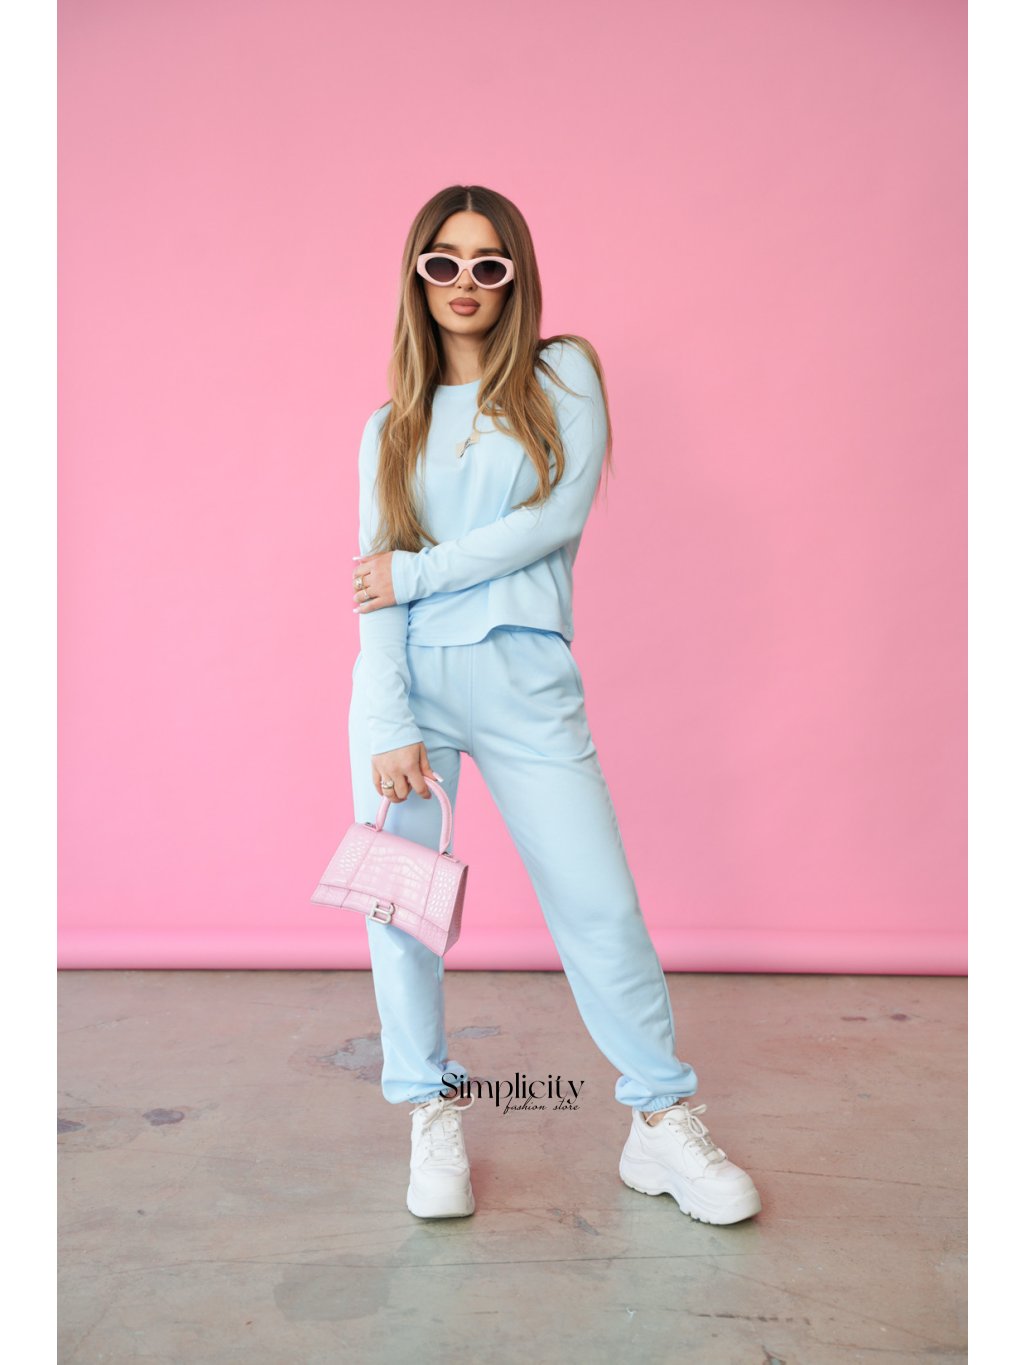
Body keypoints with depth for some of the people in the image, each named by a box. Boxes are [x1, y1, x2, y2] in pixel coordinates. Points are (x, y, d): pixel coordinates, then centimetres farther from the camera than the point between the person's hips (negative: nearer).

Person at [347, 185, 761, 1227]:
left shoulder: (562, 375, 8)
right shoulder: (391, 427, 12)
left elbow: (557, 515, -7)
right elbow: (376, 578, 1)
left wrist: (417, 572, -6)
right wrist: (390, 730, -11)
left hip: (524, 680, -2)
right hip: (407, 678, 3)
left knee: (600, 906, -3)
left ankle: (664, 1126, 14)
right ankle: (433, 1119, 21)